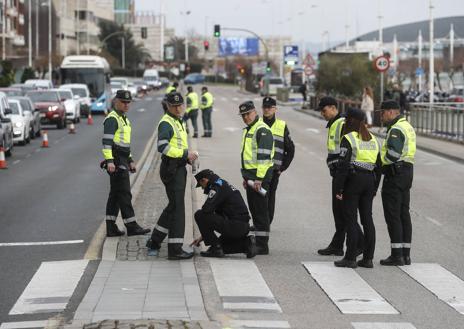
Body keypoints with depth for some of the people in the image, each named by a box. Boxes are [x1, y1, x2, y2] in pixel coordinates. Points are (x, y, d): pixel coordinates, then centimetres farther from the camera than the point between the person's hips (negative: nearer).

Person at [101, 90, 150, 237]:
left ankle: (111, 227, 11)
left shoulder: (124, 119, 20)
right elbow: (106, 141, -20)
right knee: (124, 194, -8)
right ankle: (131, 226, -7)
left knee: (115, 195, 9)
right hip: (116, 161, -10)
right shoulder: (112, 119, -12)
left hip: (122, 161, 10)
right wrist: (109, 161, -28)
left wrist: (130, 160, 25)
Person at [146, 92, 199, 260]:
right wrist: (186, 154, -24)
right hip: (171, 169, -10)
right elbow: (163, 147, -27)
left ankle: (154, 241, 27)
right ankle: (175, 250, -7)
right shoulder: (166, 123, -14)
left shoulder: (178, 122, 18)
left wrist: (188, 156, 10)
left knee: (173, 206, 18)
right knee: (177, 208, -9)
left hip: (179, 169, 10)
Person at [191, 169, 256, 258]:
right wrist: (203, 236, 28)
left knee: (199, 215, -9)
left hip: (235, 226, -10)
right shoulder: (224, 185, 21)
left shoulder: (217, 188, -10)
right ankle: (247, 242, 11)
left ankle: (215, 248, -3)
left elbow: (206, 210, -22)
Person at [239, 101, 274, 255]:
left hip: (260, 177, -10)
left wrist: (259, 179, -23)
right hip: (251, 176, 10)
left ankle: (262, 246, -5)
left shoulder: (262, 130, -14)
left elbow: (264, 156, -20)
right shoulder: (248, 130, 19)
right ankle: (258, 241, 19)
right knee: (254, 210, 13)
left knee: (261, 211, -7)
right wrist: (246, 177, 23)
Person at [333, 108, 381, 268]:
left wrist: (338, 189, -11)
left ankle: (350, 258, -3)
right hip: (369, 180, 6)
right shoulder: (373, 139, 13)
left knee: (350, 219, -3)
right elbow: (378, 166, 15)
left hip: (353, 180, -6)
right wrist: (374, 188, 19)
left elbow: (343, 165, -14)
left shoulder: (348, 139, -8)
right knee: (367, 219, 9)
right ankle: (368, 258, 9)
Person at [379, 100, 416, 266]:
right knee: (404, 214, 10)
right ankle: (405, 254, 11)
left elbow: (393, 154, -25)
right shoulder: (408, 127, 16)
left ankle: (396, 255, -6)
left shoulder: (396, 130, -15)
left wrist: (379, 162, -9)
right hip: (407, 172, 10)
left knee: (392, 215, -6)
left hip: (395, 174, -10)